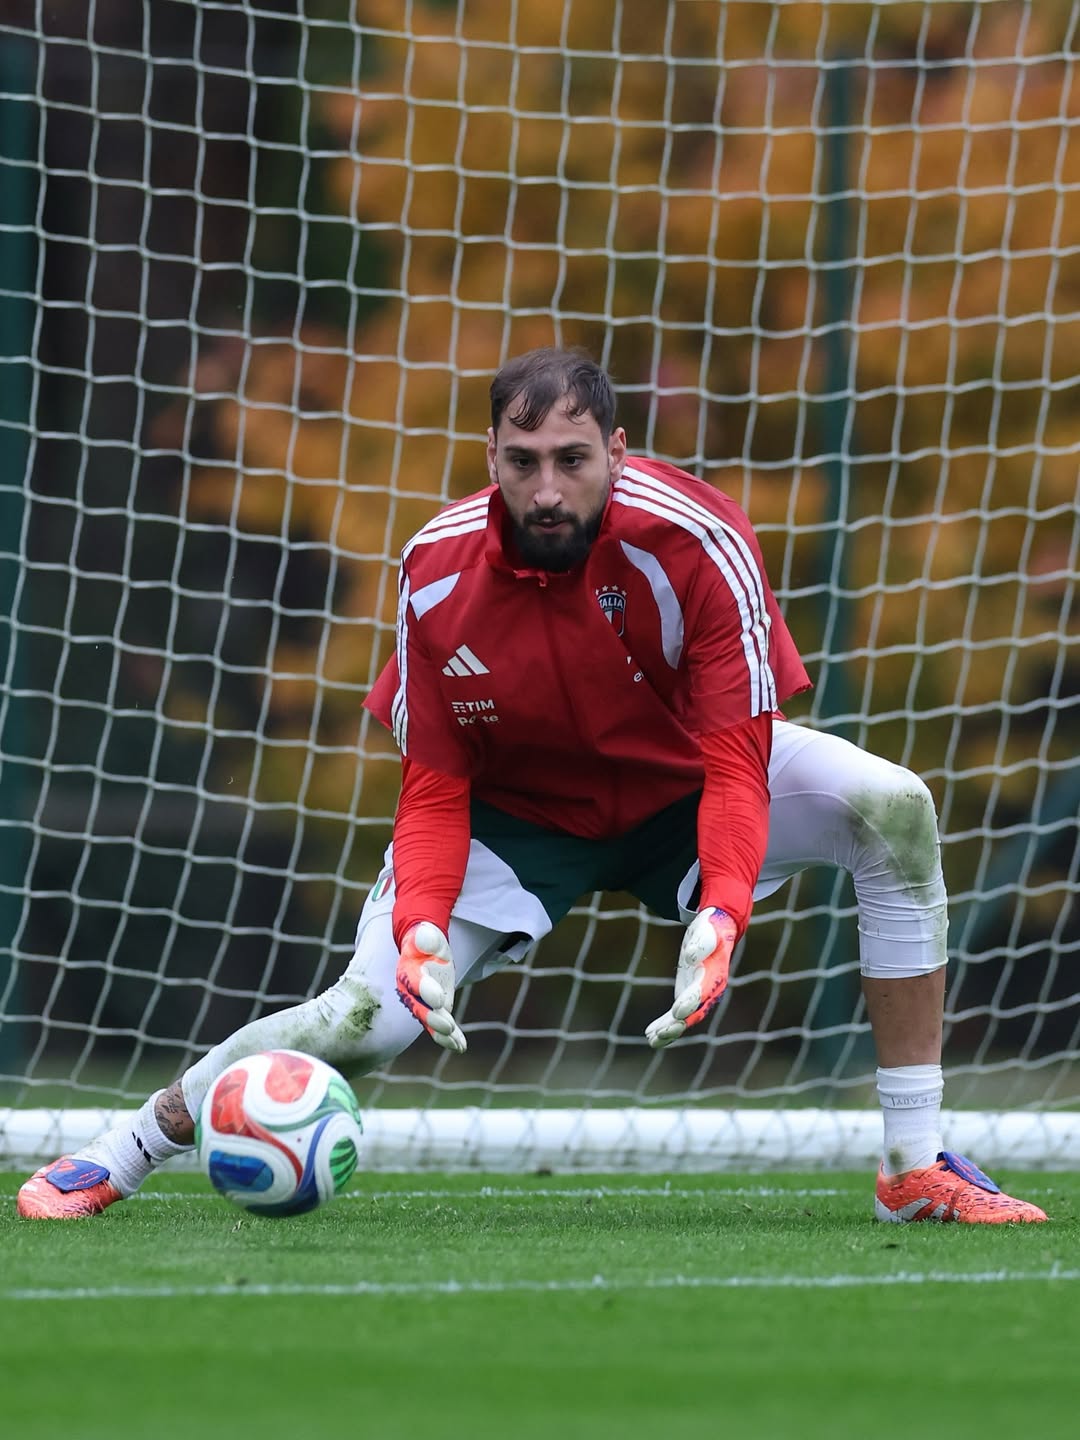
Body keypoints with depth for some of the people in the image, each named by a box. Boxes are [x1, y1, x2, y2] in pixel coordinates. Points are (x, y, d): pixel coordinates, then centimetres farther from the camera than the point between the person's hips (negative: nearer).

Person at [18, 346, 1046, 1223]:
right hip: (514, 815, 0)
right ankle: (117, 1157, 3)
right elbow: (434, 790, -13)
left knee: (893, 808, -25)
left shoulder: (698, 543, -30)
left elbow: (737, 766, -29)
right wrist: (420, 929, -32)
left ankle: (915, 1169, -19)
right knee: (367, 1015, -21)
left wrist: (721, 917, -46)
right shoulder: (438, 574, -22)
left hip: (682, 785, 0)